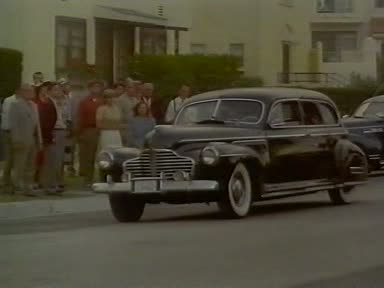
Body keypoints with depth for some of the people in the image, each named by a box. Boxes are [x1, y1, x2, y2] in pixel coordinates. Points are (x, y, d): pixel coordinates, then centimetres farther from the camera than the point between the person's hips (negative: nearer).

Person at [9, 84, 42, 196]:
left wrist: (39, 140, 10)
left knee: (30, 166, 10)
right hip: (22, 140, -7)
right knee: (20, 166, -5)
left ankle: (28, 186, 15)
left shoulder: (33, 105, 16)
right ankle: (19, 187, -1)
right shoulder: (16, 105, -5)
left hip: (33, 140, 7)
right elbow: (13, 124, -11)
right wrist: (17, 140, -17)